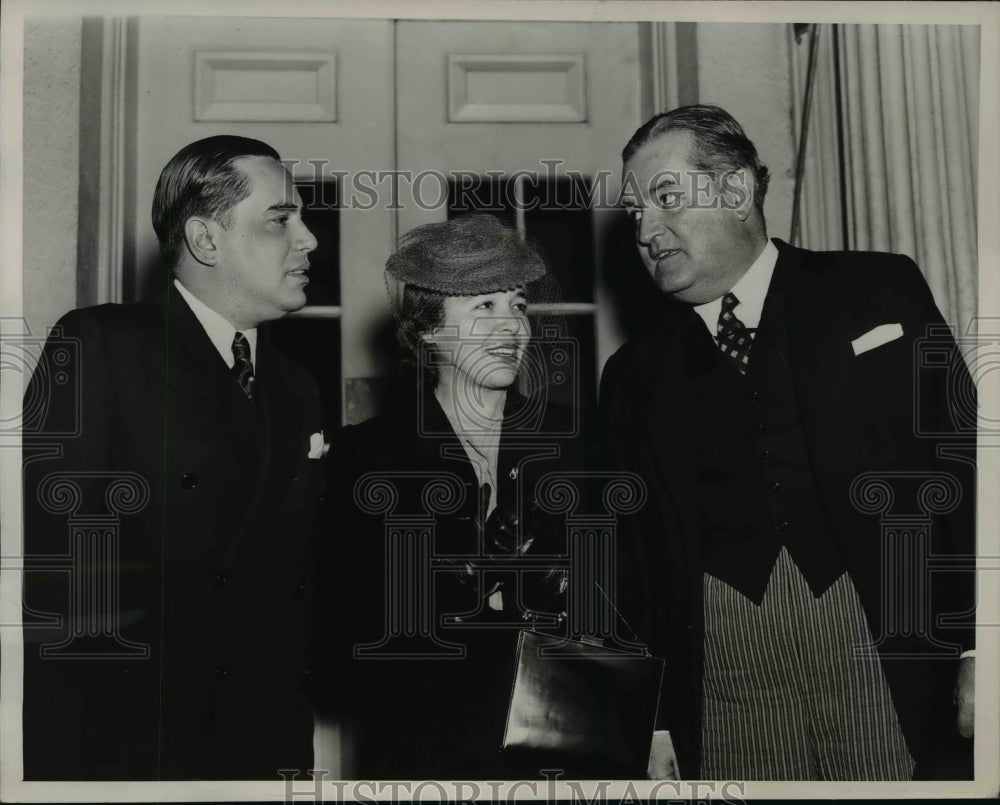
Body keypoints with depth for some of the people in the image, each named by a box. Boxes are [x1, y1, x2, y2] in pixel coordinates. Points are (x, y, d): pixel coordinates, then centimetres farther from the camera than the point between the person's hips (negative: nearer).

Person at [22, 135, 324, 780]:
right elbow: (45, 555, -14)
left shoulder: (297, 389, 10)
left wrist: (295, 755, 5)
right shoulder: (96, 345, -9)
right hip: (112, 749, -5)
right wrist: (56, 761, -17)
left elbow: (294, 586, 10)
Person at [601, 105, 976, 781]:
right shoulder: (635, 378, 12)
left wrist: (977, 648, -7)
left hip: (896, 664, -1)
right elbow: (641, 561, 12)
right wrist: (658, 723, 7)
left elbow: (963, 464, 1)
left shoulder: (879, 291, 6)